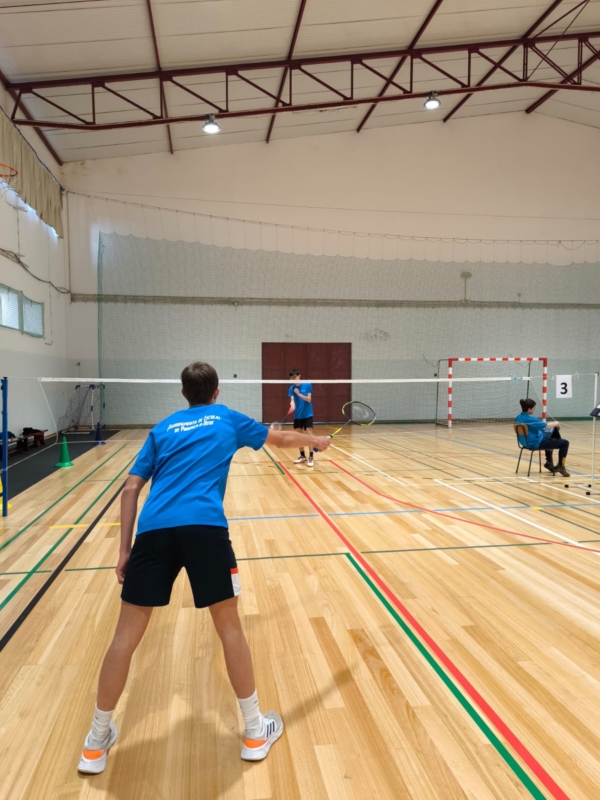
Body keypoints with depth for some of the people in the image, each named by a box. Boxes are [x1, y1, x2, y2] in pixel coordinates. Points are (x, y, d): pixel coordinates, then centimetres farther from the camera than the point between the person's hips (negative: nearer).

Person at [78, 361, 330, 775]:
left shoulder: (162, 429, 23)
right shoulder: (229, 419, 19)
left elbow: (131, 489, 16)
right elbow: (283, 438, 33)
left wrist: (125, 549, 18)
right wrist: (316, 440, 52)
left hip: (154, 530, 2)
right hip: (204, 527, -2)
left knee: (127, 634, 13)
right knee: (229, 626, 14)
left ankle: (97, 742, 29)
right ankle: (255, 731, 27)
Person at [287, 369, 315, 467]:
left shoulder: (307, 385, -7)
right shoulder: (291, 388, 1)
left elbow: (308, 399, -11)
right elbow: (292, 399, -10)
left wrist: (299, 394, -22)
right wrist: (292, 405, -32)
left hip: (307, 414, -4)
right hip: (297, 415, 4)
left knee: (309, 434, -11)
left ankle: (311, 457, -10)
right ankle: (302, 456, 22)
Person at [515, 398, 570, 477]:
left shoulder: (518, 418, 2)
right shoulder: (530, 419, -26)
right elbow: (547, 426, -24)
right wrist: (556, 423, -5)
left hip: (527, 442, 10)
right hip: (536, 443, -10)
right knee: (564, 443, -4)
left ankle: (549, 463, 41)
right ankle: (560, 466, 4)